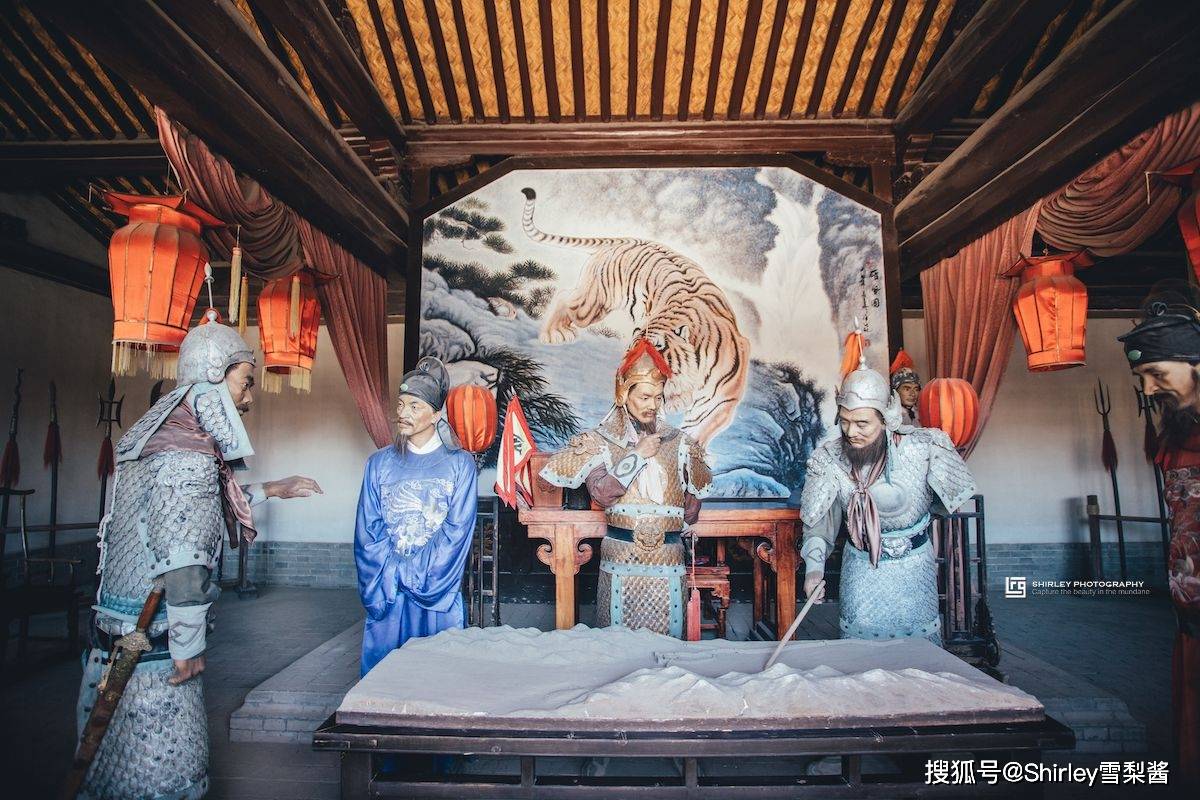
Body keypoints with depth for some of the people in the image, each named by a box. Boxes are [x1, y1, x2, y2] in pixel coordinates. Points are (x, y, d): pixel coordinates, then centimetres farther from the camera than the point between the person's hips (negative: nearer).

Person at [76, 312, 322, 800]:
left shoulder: (162, 442, 11)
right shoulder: (191, 460, -21)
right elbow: (184, 561, -27)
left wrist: (271, 490, 32)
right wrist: (189, 647, -17)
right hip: (153, 650, -10)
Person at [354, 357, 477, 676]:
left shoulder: (460, 463, -2)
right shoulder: (380, 463, 5)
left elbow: (457, 531, -6)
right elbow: (367, 531, 3)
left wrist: (419, 575, -12)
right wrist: (391, 578, -8)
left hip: (438, 590, -2)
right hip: (386, 591, 2)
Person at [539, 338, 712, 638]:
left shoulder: (678, 442, 8)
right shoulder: (600, 441, 3)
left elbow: (693, 503, 11)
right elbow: (602, 493, -11)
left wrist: (672, 530, 0)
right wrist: (637, 456, -9)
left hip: (668, 556, 2)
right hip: (621, 556, -1)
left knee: (668, 634, 6)